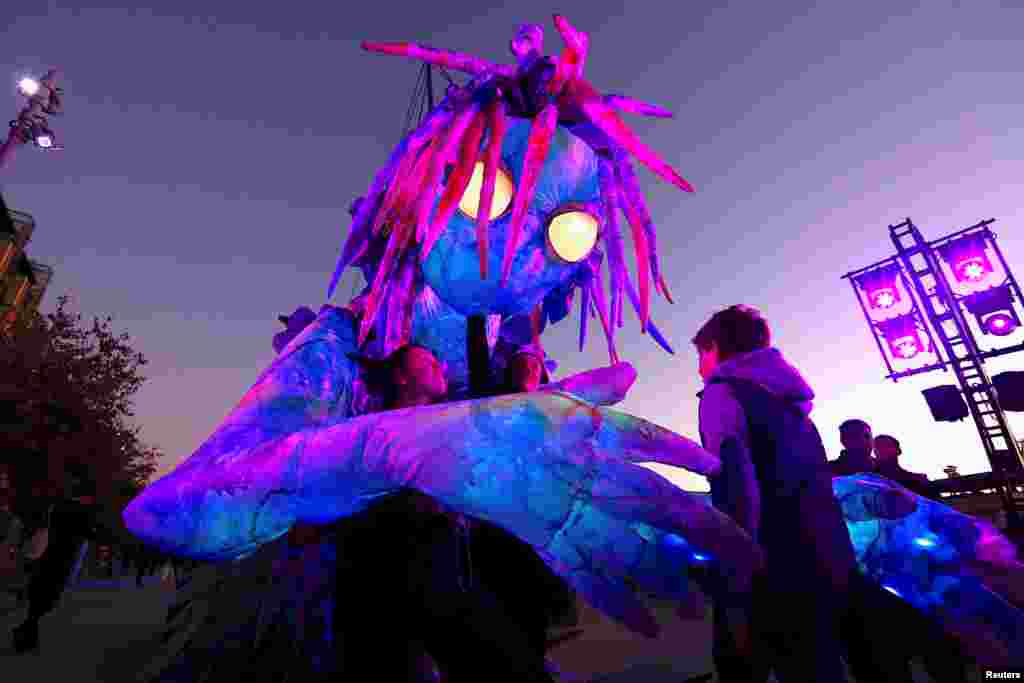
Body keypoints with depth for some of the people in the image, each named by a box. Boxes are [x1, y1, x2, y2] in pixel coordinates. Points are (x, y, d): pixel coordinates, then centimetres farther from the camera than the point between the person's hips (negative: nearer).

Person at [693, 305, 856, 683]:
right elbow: (814, 487, 21)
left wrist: (736, 598, -18)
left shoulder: (722, 393, -9)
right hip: (827, 571, 8)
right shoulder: (787, 397, 17)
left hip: (774, 578, -8)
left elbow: (736, 490, -21)